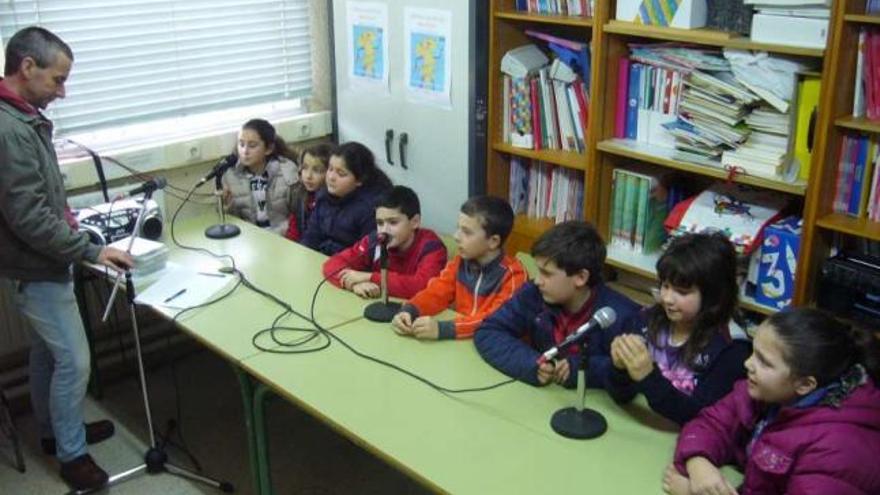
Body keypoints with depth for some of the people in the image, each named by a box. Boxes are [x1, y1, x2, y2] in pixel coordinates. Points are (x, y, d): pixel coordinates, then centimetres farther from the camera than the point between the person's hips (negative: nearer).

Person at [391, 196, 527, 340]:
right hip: (461, 341, 4)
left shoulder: (513, 276, -13)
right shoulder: (460, 262, 5)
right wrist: (407, 312, -17)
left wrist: (442, 329, -33)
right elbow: (436, 293, 4)